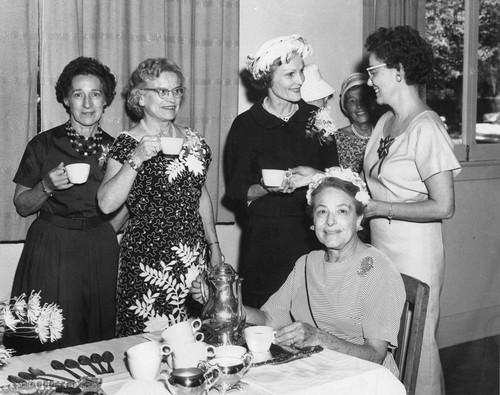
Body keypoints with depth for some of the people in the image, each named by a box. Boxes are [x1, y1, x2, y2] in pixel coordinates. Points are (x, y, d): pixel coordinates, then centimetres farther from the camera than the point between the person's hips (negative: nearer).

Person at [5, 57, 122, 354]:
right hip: (50, 254, -2)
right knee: (50, 343, 0)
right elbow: (21, 206, 3)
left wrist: (101, 234, 2)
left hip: (101, 253, 2)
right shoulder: (44, 145, -2)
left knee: (99, 338, 5)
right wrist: (46, 187, -14)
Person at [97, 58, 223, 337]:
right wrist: (136, 159, -22)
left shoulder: (193, 140, 10)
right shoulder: (127, 144, -6)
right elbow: (107, 204, -15)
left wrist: (214, 245, 18)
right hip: (149, 256, -5)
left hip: (195, 254, 5)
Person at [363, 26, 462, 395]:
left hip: (415, 255, -7)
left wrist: (377, 208, -16)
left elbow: (443, 207, -20)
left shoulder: (426, 127, -16)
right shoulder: (386, 122, 9)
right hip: (382, 250, 7)